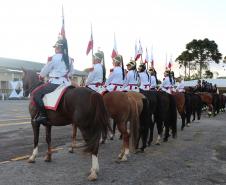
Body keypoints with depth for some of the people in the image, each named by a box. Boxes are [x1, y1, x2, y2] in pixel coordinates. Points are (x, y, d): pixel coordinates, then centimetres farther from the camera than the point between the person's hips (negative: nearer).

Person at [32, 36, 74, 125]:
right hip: (66, 83, 7)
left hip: (55, 83, -7)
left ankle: (42, 114, -12)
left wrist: (41, 76, 21)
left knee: (35, 93, -2)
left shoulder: (53, 58, -9)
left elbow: (44, 71, 2)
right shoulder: (69, 59, 8)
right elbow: (71, 72, 19)